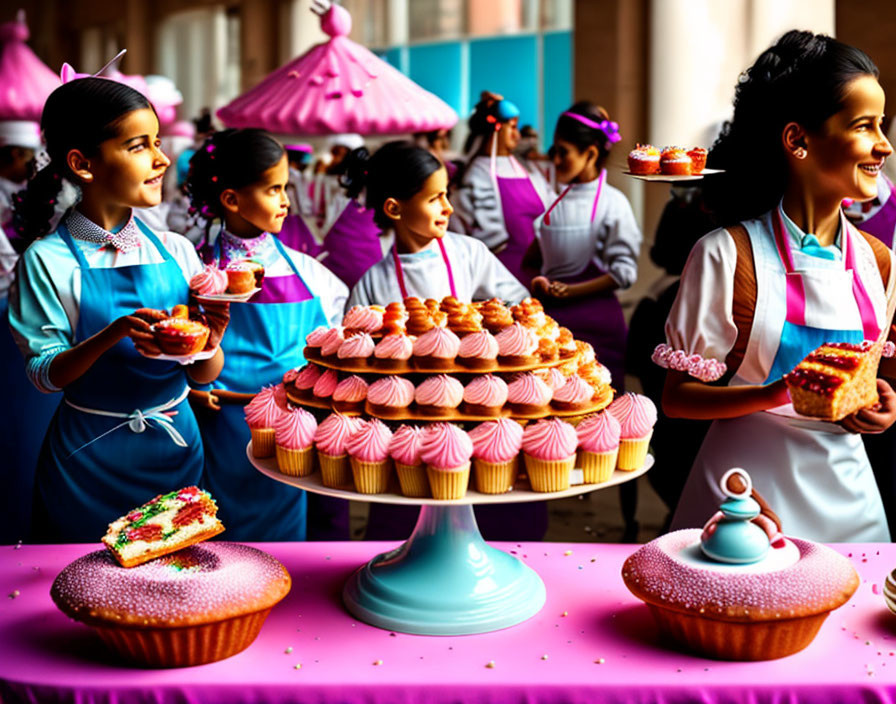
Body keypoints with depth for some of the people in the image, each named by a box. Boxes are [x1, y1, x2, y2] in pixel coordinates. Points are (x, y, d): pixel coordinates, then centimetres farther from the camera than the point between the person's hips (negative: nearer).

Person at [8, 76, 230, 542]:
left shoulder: (174, 251, -1)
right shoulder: (47, 260, -10)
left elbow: (203, 375, 0)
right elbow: (44, 374, -11)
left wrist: (210, 341, -22)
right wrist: (113, 336, -27)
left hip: (175, 449, 3)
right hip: (91, 457, -3)